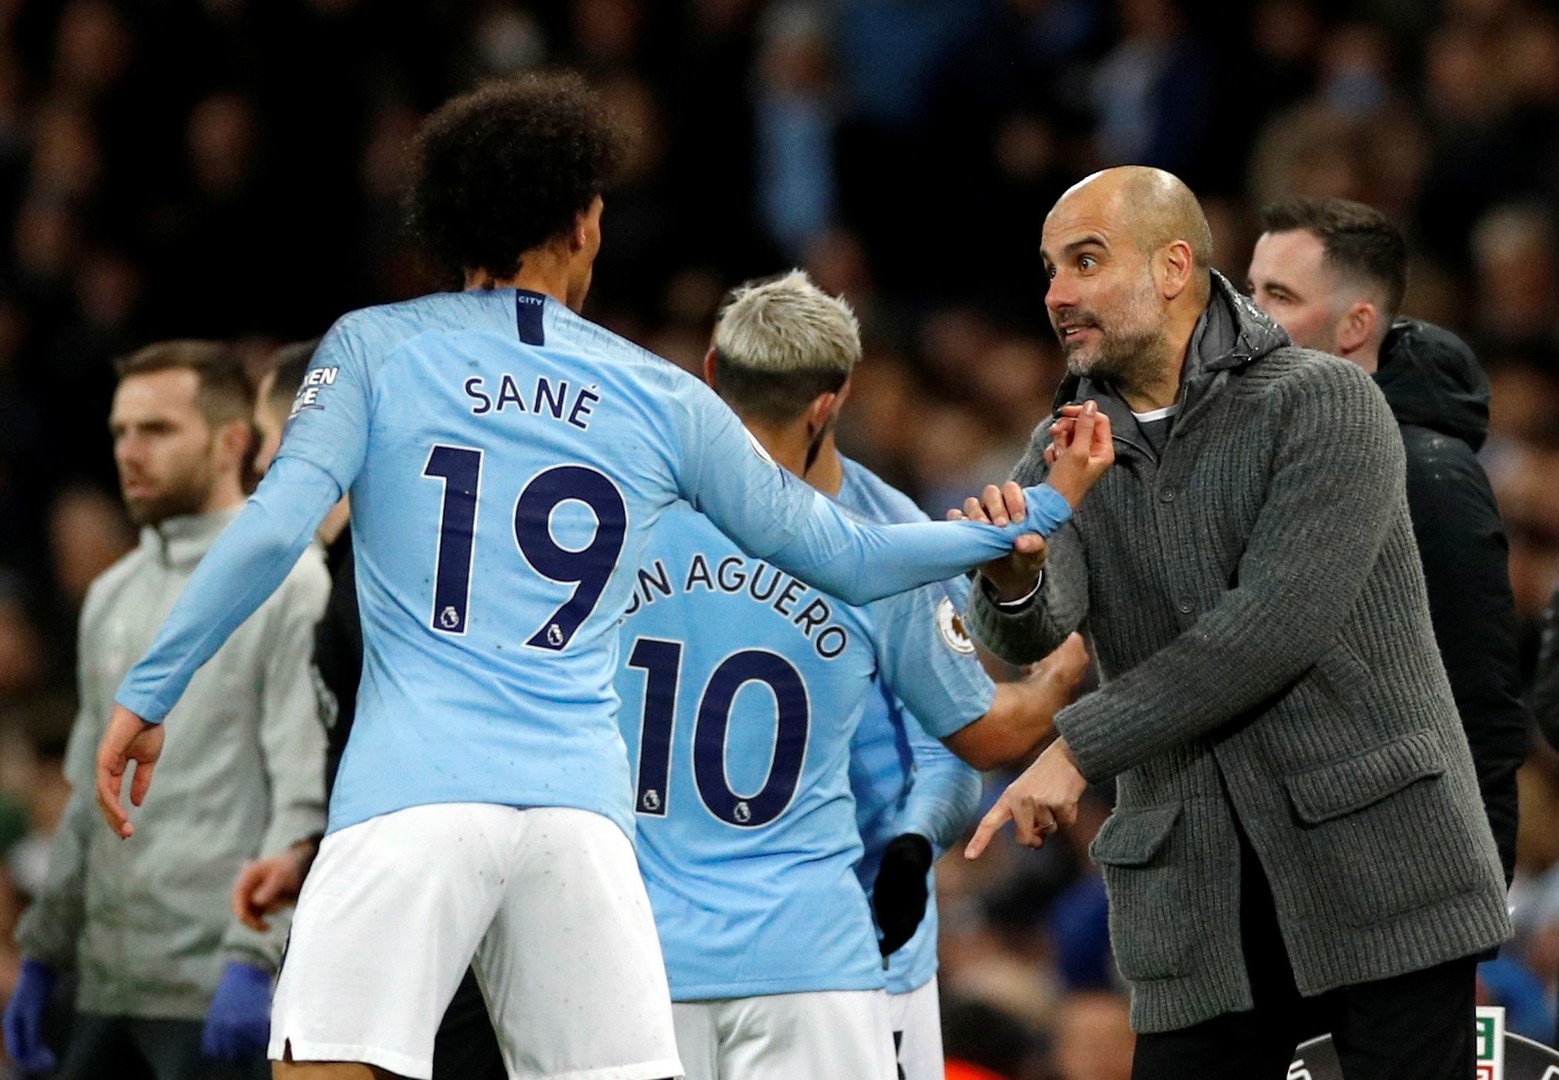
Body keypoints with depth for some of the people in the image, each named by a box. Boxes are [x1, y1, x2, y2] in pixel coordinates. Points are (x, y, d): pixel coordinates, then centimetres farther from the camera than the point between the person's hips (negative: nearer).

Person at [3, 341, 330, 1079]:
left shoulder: (290, 588, -7)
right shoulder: (112, 596, 18)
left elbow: (308, 799, -13)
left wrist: (254, 961, -20)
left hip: (215, 992, -7)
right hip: (108, 987, 8)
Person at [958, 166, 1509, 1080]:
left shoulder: (1325, 403, -5)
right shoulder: (1065, 452, 10)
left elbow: (1278, 625, -16)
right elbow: (1034, 632, -8)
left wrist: (1082, 748, -16)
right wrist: (1012, 583, -33)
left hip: (1377, 864, -4)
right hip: (1195, 906, 4)